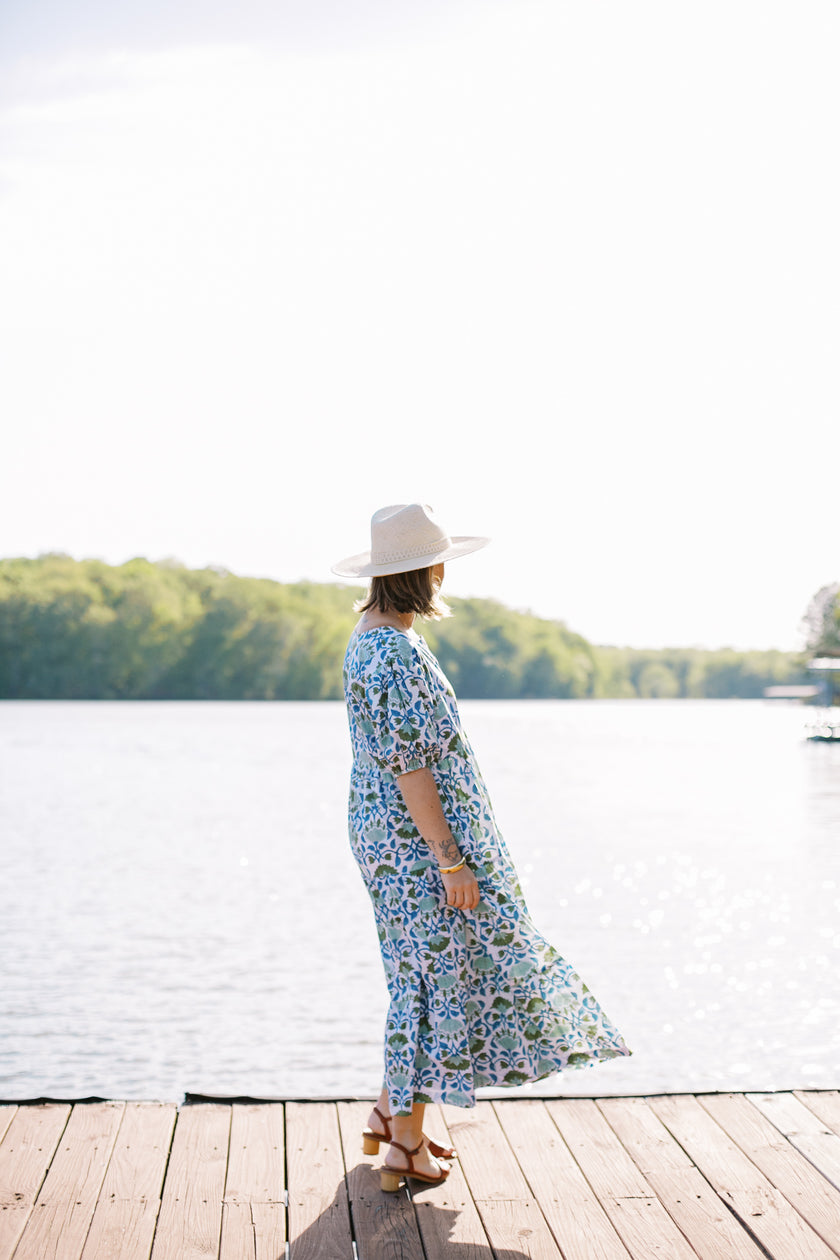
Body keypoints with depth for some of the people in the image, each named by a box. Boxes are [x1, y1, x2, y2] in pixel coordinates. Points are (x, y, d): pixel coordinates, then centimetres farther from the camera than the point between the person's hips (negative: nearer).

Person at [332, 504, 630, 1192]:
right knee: (434, 978, 0)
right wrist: (450, 858, -22)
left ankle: (388, 1114, 29)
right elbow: (410, 767, -24)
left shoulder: (370, 635, 11)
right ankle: (406, 1149, 10)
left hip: (389, 834, 10)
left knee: (428, 973, 20)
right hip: (418, 840, -10)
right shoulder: (397, 654, -22)